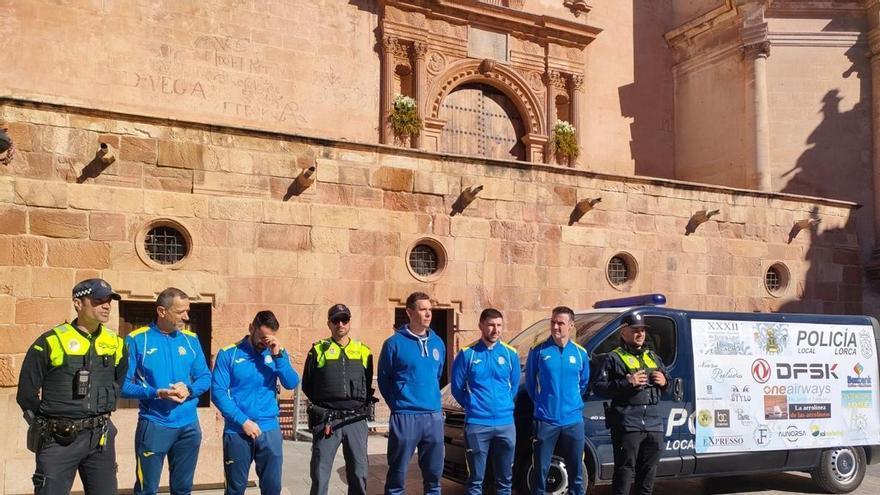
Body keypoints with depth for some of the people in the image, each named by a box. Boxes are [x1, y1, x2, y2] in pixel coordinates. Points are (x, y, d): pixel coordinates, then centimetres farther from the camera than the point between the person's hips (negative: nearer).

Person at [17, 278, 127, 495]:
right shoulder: (51, 342, -9)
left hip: (101, 436, 4)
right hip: (58, 439, -4)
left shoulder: (115, 343, 5)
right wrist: (47, 424, 4)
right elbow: (27, 392, -3)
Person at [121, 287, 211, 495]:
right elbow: (123, 385, -9)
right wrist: (157, 393, -22)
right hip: (153, 425, -4)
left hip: (189, 426, 4)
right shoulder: (137, 340, -7)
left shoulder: (191, 339, 6)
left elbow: (205, 377, 8)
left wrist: (189, 390, -12)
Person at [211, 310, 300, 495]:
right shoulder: (228, 354, -4)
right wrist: (243, 421, -14)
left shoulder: (277, 353, 6)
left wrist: (278, 356, -17)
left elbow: (292, 384, -6)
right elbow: (218, 393, -9)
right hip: (237, 431, -2)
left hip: (270, 430, 2)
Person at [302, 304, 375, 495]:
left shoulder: (364, 352, 10)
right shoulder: (318, 350, 5)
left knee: (359, 472, 6)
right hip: (326, 420, -2)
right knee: (320, 471, 1)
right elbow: (307, 386, 9)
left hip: (356, 420, 2)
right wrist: (322, 404, 5)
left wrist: (362, 406, 7)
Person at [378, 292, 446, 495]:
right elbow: (384, 379, 1)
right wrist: (398, 404, 6)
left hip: (434, 417, 5)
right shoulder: (394, 343, -7)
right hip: (404, 417, -4)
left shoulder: (438, 343, 9)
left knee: (434, 471, 13)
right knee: (397, 472, 4)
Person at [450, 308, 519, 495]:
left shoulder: (511, 354, 5)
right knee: (476, 479, 4)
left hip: (505, 423, 3)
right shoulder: (467, 354, -3)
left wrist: (503, 405, 12)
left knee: (505, 478, 12)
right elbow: (457, 387, 3)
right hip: (476, 423, -3)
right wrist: (472, 406, 8)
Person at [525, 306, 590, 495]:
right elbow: (530, 382, 6)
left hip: (573, 421, 2)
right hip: (545, 420, -2)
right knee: (541, 471, 5)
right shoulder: (538, 351, -5)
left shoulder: (580, 353, 3)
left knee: (576, 472, 11)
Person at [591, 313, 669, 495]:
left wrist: (664, 381, 6)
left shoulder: (653, 357, 21)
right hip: (627, 424, -7)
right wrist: (626, 383, -18)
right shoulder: (614, 358, -1)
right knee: (625, 468, -6)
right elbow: (598, 387, -9)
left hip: (654, 423, 7)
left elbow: (667, 378, 31)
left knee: (649, 466, 14)